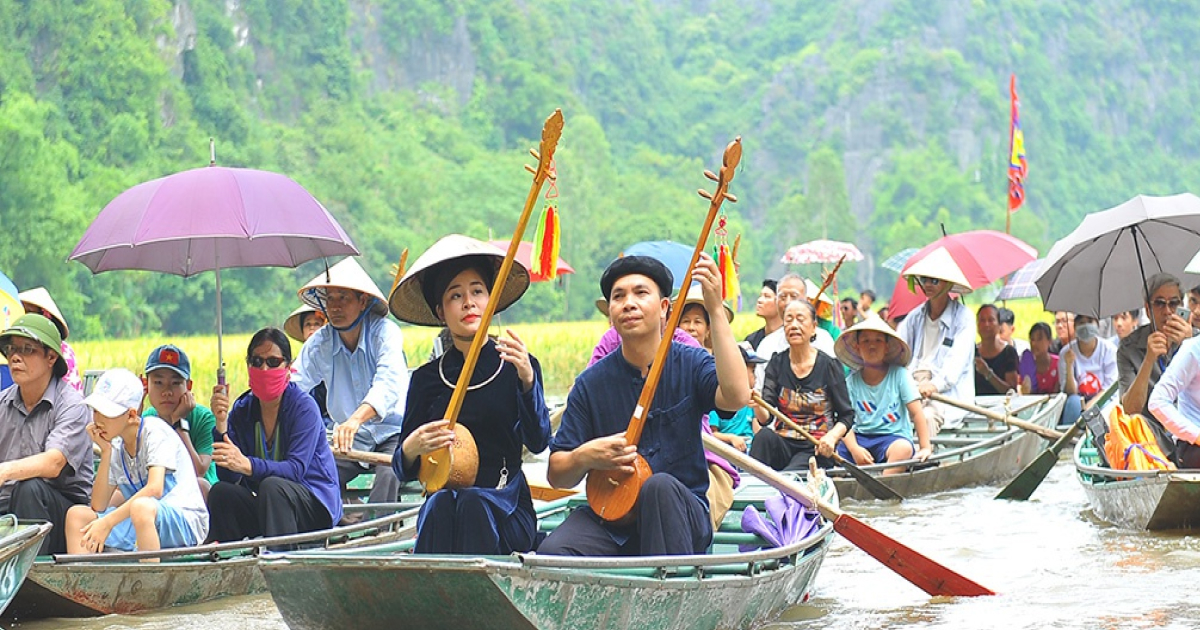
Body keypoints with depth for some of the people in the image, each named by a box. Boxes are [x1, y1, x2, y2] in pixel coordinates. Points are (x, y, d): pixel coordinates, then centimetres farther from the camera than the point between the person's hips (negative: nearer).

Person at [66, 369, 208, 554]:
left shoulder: (155, 430, -9)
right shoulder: (117, 448, 11)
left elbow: (154, 488, -24)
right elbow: (98, 507, 4)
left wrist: (108, 522, -25)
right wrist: (105, 453, -2)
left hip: (186, 521, -7)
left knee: (141, 507, -38)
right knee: (77, 514, -4)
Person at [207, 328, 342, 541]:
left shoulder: (303, 407, -11)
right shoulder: (242, 410, 4)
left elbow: (296, 469, -24)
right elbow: (228, 477, -7)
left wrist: (247, 465, -40)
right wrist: (221, 424, -19)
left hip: (316, 505, -4)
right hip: (264, 507, 5)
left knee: (271, 485, -33)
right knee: (221, 492, -21)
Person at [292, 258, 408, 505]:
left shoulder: (385, 332, -14)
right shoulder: (319, 343, -1)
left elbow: (388, 385, -30)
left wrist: (356, 419, -48)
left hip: (392, 432, -4)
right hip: (349, 439, 4)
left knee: (388, 475, -33)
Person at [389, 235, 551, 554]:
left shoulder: (519, 366, 4)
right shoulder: (426, 378, 10)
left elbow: (537, 442, -11)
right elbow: (403, 471, 9)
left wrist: (527, 379, -27)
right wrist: (411, 448, -15)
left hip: (506, 508, -1)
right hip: (443, 498, 1)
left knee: (472, 504, -33)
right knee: (440, 504, -32)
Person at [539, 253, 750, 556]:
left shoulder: (690, 365, 1)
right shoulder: (591, 383, 4)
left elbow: (736, 397, -23)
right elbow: (556, 475, 5)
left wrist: (716, 311, -24)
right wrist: (584, 457, -19)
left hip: (682, 516, -1)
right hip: (610, 520, 1)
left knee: (660, 486, -36)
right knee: (550, 553, -28)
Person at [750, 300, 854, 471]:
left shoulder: (829, 365, 0)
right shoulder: (777, 364, 7)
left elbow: (846, 415, 4)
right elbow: (765, 418, -2)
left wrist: (832, 436, -16)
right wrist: (758, 406, -26)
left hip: (816, 450, -3)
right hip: (783, 445, 3)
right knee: (764, 435, -31)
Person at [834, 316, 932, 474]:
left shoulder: (899, 375, -1)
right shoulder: (852, 381, 5)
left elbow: (917, 413, -4)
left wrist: (925, 448, -12)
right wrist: (854, 448, -19)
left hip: (894, 436, -2)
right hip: (860, 437, 2)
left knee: (904, 448, -37)